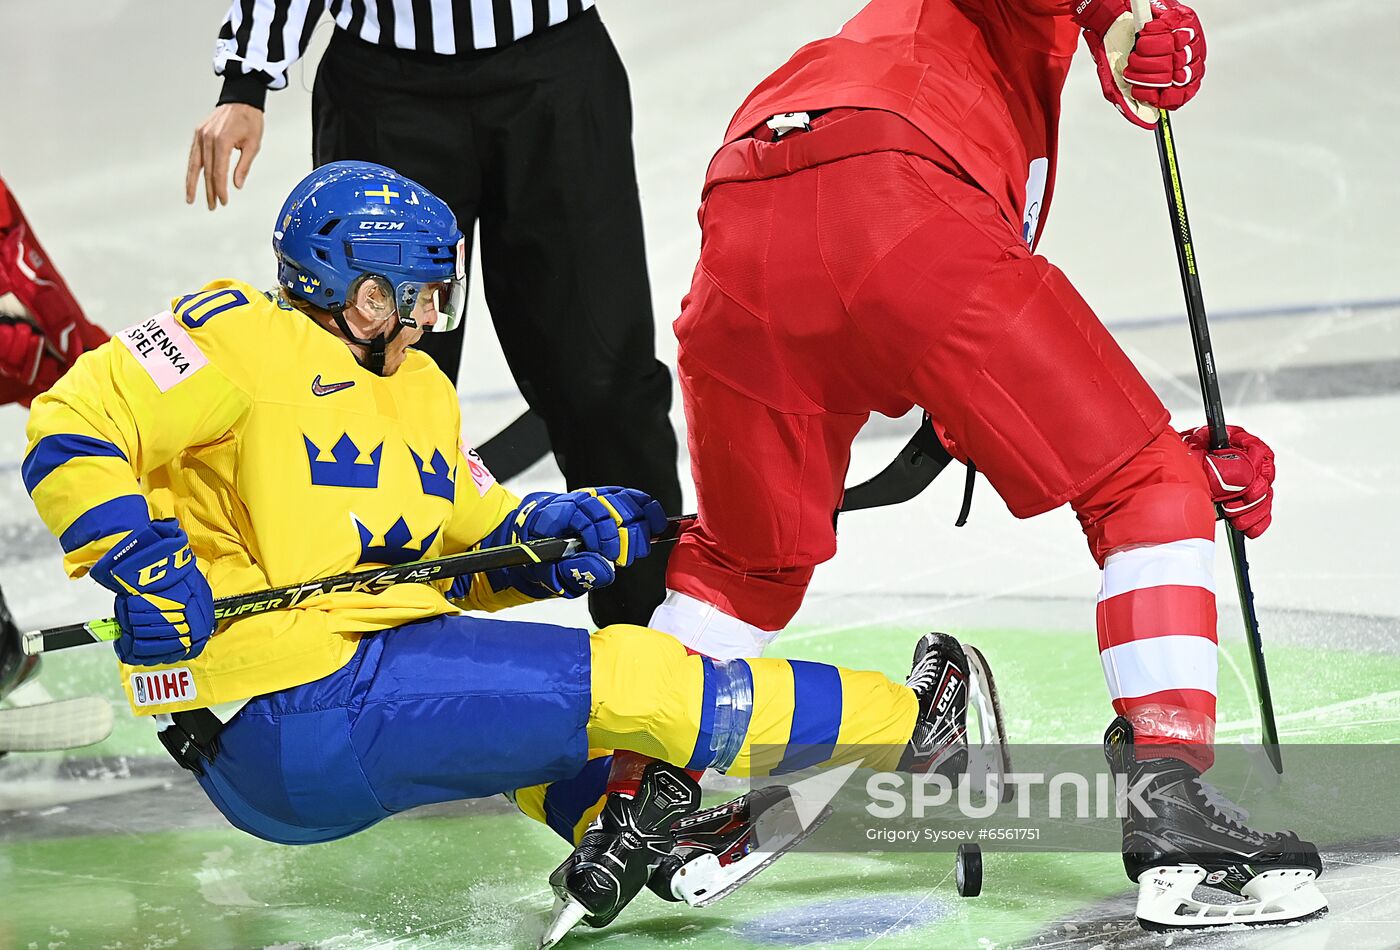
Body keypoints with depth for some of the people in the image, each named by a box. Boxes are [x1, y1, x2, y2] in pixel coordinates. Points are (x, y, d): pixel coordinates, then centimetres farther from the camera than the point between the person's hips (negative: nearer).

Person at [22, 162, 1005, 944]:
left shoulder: (420, 393, 20)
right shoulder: (246, 337, -7)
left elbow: (475, 553, 19)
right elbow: (71, 432, -14)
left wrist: (540, 535, -1)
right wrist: (145, 565, -25)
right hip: (286, 718, -10)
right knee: (612, 679, -7)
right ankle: (903, 724, 4)